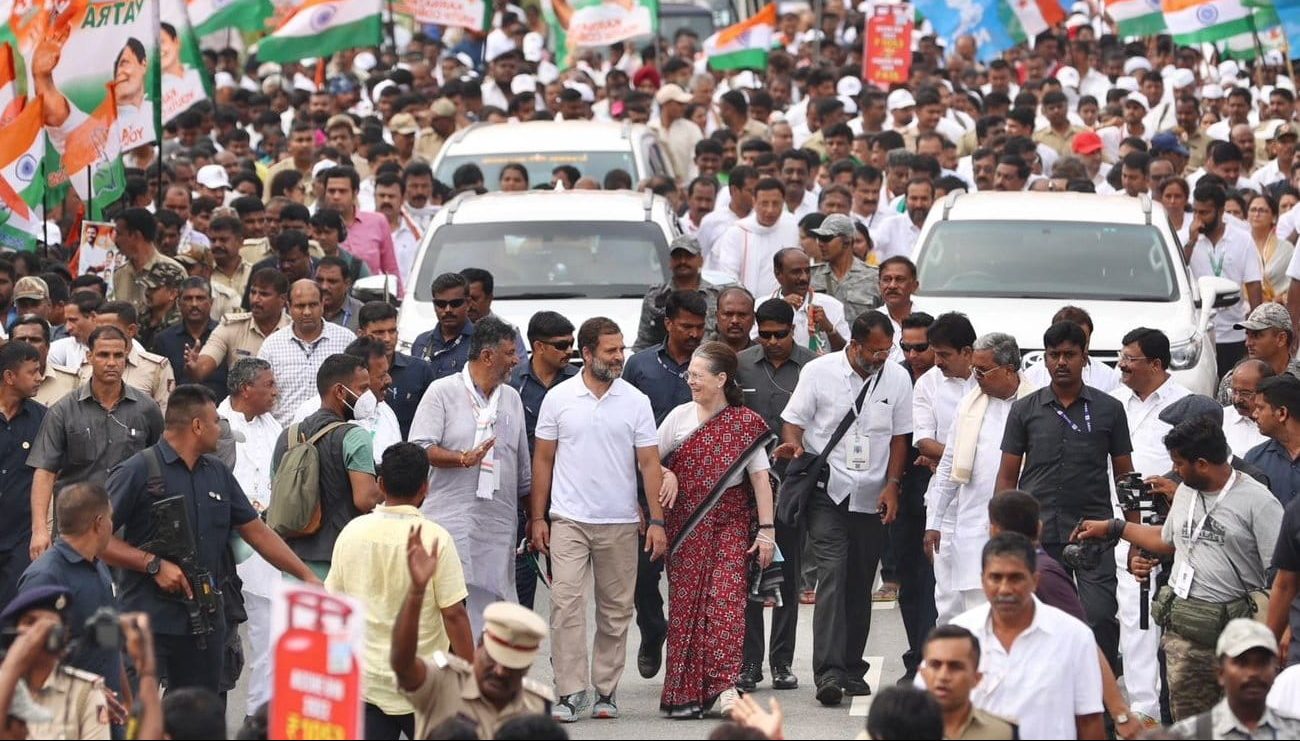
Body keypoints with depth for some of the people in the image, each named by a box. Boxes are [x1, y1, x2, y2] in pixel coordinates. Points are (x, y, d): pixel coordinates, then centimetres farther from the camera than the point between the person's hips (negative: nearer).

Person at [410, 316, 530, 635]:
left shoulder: (512, 398, 16)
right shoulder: (442, 391, -1)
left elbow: (523, 467, 22)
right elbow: (419, 449, -9)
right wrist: (463, 459, -21)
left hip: (498, 526, 5)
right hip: (451, 522, -5)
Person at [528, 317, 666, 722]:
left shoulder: (636, 401, 3)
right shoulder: (558, 398, 2)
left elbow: (649, 463, 3)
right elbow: (543, 459, 6)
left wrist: (657, 521, -4)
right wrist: (537, 517, 1)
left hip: (620, 522, 1)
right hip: (568, 521, -1)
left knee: (616, 610, 6)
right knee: (566, 605, -11)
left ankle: (606, 690, 15)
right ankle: (570, 692, -10)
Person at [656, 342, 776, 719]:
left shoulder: (746, 423, -1)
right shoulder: (679, 417, 6)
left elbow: (760, 477, -2)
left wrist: (767, 530, -7)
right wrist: (666, 475, -9)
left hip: (730, 522, -2)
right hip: (686, 526, 2)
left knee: (727, 600, -13)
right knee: (685, 603, 1)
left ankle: (724, 685, -17)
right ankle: (685, 692, 5)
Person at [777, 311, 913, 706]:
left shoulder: (897, 378, 5)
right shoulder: (819, 371, -3)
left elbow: (899, 437, 10)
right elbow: (794, 419, 2)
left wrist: (892, 485, 2)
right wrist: (793, 443, -20)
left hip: (872, 497, 3)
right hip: (827, 492, -3)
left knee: (860, 584, 7)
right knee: (832, 576, -15)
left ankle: (852, 669, 16)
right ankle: (828, 672, -21)